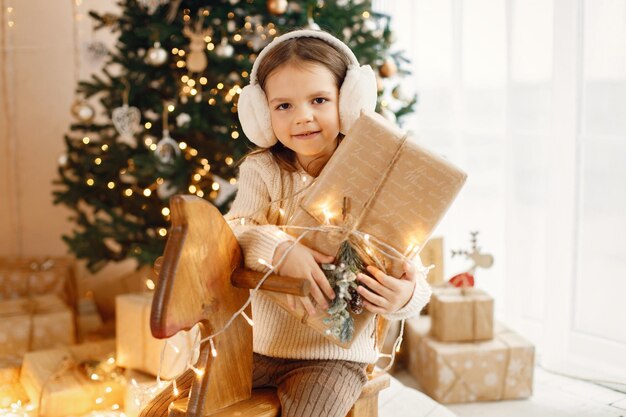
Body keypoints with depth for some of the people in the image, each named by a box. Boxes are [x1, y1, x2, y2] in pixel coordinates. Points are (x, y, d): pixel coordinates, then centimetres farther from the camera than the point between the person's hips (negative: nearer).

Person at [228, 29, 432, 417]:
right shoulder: (260, 170, 0)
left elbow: (412, 278, -8)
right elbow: (236, 229, -14)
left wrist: (405, 297, -32)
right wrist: (280, 250, -34)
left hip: (335, 355, -3)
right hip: (258, 345, 3)